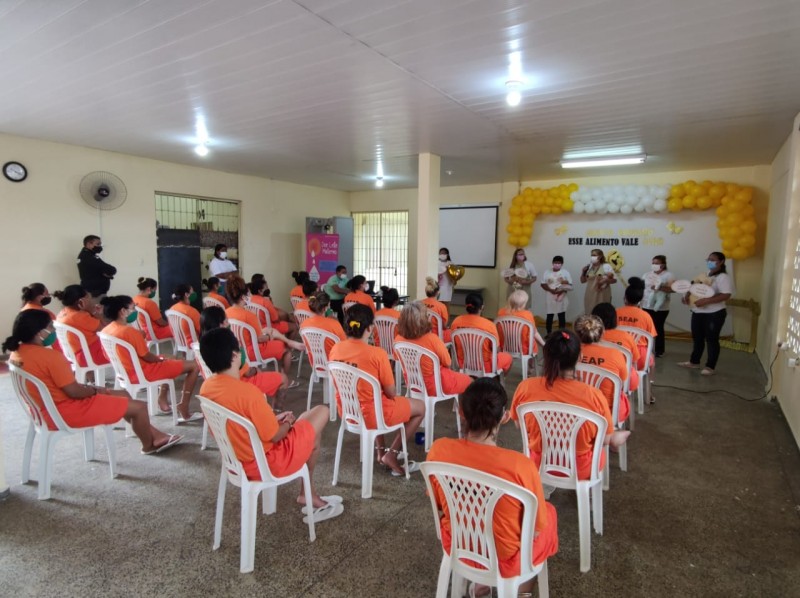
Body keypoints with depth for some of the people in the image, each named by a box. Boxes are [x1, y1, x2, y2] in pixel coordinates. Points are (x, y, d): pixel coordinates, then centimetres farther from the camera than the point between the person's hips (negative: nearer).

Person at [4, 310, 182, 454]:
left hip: (48, 410, 11)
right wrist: (95, 390, -3)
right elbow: (74, 392, -24)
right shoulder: (49, 356, -27)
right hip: (65, 412, -11)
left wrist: (90, 388, 9)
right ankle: (149, 445, 23)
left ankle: (155, 435, 24)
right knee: (139, 406, -5)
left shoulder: (17, 353, 4)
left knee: (122, 394, 20)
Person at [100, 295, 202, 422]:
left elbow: (126, 355, 13)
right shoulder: (130, 331, -25)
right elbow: (147, 357, -19)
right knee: (194, 366, -6)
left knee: (167, 362, 34)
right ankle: (184, 411, -3)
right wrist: (161, 358, 3)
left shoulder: (106, 331, 1)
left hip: (126, 372, 10)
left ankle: (163, 401, 25)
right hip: (142, 373, -10)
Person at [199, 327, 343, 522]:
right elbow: (275, 436, -21)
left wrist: (274, 419, 7)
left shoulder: (206, 387, -5)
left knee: (306, 423, 25)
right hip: (265, 464, -8)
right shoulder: (247, 391, -31)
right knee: (321, 412, 8)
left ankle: (309, 495, 29)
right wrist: (288, 423, 0)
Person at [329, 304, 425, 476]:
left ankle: (380, 451, 33)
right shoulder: (377, 353, -24)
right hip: (371, 415, -6)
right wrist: (389, 395, 9)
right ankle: (391, 454, 12)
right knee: (420, 407, 14)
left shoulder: (335, 349, -6)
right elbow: (390, 393, -15)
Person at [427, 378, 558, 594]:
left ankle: (481, 582, 34)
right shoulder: (519, 465, -31)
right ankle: (523, 592, 36)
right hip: (505, 560, -3)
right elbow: (536, 529, -15)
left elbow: (438, 503, -3)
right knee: (549, 512, 26)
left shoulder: (439, 450, -21)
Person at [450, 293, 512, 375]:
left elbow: (454, 344, 2)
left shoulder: (456, 321, -12)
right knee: (507, 357, 24)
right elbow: (497, 350, -12)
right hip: (484, 366, -5)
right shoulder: (489, 325, -23)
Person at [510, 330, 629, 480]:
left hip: (538, 464, 2)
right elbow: (604, 440, -12)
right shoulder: (593, 396, -27)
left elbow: (519, 425, -4)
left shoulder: (525, 387, -22)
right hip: (579, 469, -2)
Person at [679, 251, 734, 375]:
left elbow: (726, 295, -23)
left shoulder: (723, 277, -12)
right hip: (698, 313, 8)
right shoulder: (705, 276, 14)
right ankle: (694, 361, 27)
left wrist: (705, 301, -28)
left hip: (714, 314, -8)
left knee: (711, 339, -1)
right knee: (697, 338, 15)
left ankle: (710, 367, 7)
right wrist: (687, 295, -1)